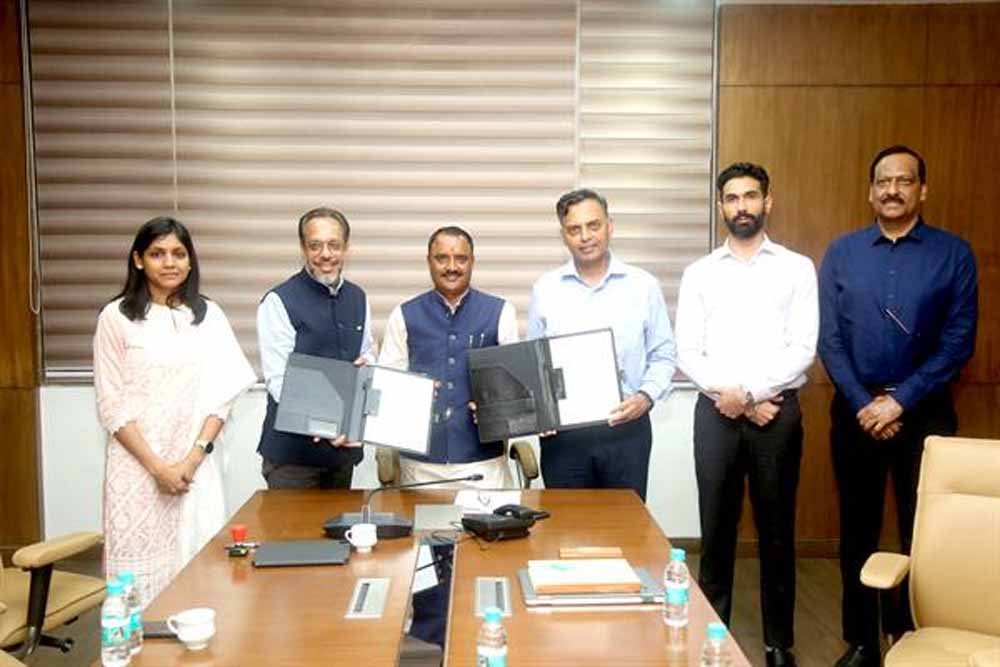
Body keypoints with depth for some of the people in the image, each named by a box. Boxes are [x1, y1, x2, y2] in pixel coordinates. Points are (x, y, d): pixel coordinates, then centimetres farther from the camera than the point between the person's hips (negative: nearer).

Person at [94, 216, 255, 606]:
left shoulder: (209, 316, 6)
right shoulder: (117, 317, 0)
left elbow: (222, 395, 3)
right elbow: (111, 406, -3)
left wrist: (192, 458, -9)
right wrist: (157, 466, -10)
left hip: (198, 467, 2)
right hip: (137, 466, -2)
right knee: (140, 570, 0)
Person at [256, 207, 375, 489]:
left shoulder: (358, 298, 9)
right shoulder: (279, 302, -11)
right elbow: (278, 380, -16)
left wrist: (367, 363, -5)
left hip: (344, 442, 6)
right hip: (293, 447, -6)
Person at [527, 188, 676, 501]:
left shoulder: (643, 285, 2)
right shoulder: (545, 289, 5)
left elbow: (663, 355, 5)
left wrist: (646, 396, -11)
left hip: (625, 427, 0)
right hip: (562, 431, 1)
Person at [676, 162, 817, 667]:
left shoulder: (797, 268, 3)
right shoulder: (700, 273, 7)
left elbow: (803, 350, -6)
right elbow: (687, 354, 0)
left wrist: (748, 392, -13)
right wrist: (731, 397, -11)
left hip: (778, 411, -1)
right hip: (715, 412, 1)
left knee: (776, 530, 8)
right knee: (716, 528, 9)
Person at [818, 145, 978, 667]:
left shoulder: (954, 254, -2)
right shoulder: (841, 253, 2)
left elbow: (958, 343, -7)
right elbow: (829, 339, -1)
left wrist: (900, 401, -14)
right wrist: (863, 403, -10)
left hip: (925, 412, -1)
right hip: (855, 409, 2)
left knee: (923, 534, 8)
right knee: (858, 531, 10)